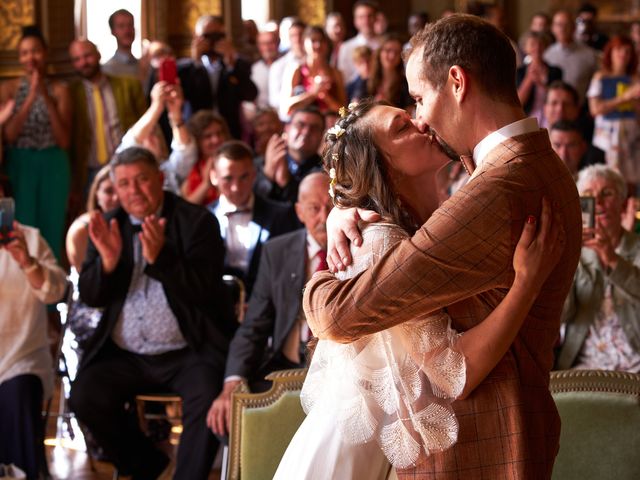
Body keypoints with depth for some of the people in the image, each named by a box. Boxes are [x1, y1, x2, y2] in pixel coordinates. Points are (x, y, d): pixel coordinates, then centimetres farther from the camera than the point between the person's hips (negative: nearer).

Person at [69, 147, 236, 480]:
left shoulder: (197, 222, -2)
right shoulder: (109, 226, 10)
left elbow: (203, 289, -13)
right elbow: (90, 296, 5)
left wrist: (160, 256, -28)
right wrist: (108, 260, -16)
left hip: (187, 353, -4)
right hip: (125, 357, 4)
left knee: (207, 401, -30)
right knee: (84, 397, -17)